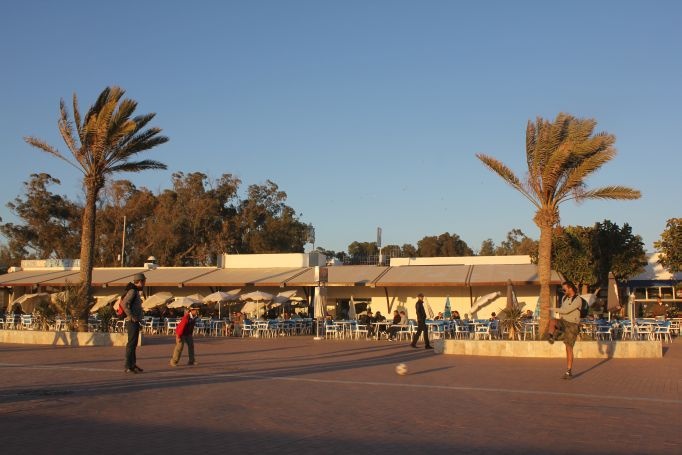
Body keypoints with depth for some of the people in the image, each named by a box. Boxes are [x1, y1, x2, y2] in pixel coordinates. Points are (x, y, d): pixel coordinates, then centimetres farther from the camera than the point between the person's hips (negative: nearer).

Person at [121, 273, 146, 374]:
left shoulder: (135, 292, 17)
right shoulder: (132, 291, -14)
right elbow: (124, 304, -25)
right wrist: (132, 317, -22)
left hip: (135, 322, 10)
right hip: (132, 322, -10)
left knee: (133, 344, 14)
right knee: (131, 344, -10)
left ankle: (133, 364, 21)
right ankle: (129, 366, -9)